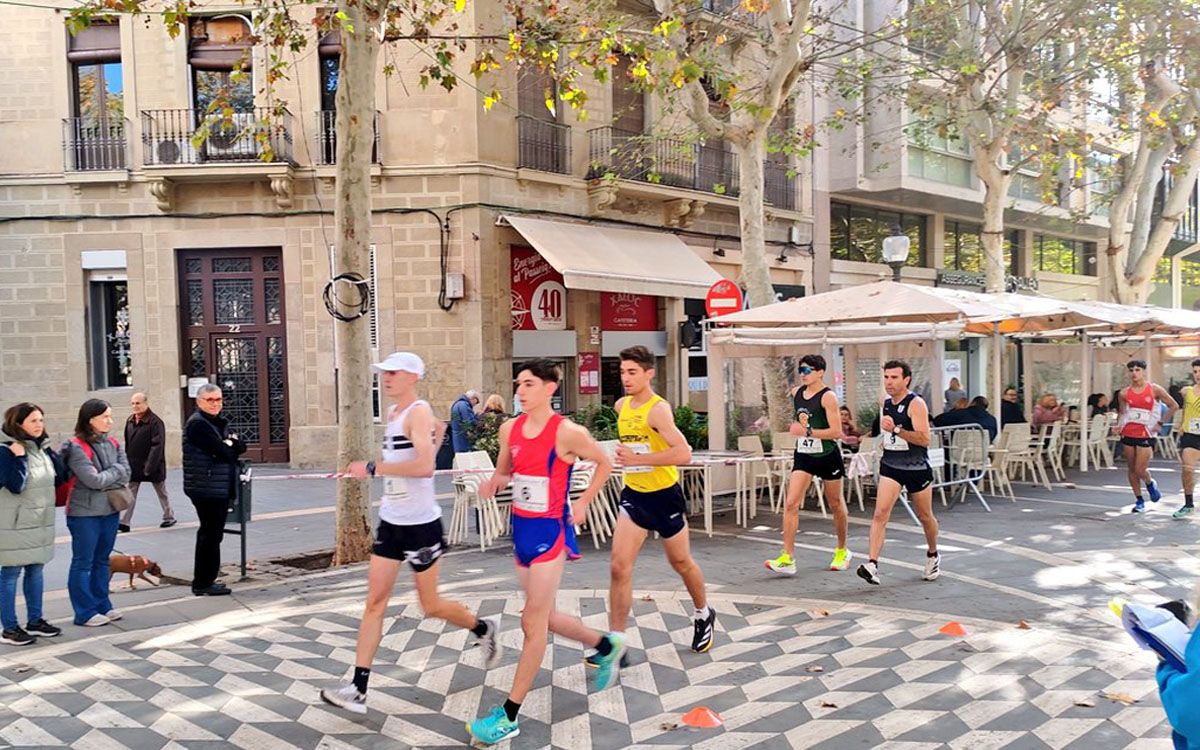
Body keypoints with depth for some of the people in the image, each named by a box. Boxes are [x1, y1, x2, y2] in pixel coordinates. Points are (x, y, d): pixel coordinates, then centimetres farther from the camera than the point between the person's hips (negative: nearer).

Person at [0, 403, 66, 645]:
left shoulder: (42, 449, 7)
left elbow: (60, 478, 4)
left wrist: (49, 452, -1)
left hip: (41, 522, 7)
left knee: (36, 570, 14)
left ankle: (35, 621, 26)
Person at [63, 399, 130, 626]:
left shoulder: (113, 443, 6)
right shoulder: (77, 447, -14)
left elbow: (126, 473, -1)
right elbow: (94, 480, -20)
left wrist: (105, 479, -14)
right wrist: (116, 472, -6)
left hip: (110, 510, 7)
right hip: (85, 513, -7)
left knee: (102, 560, 15)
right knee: (83, 563, 3)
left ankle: (103, 606, 24)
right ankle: (86, 612, 9)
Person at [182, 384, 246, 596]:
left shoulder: (219, 422, 17)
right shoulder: (197, 424, -12)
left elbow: (241, 446, 9)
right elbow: (222, 452, -20)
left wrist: (231, 443, -10)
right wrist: (231, 446, -1)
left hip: (222, 488, 9)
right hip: (206, 488, -9)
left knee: (212, 533, 14)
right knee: (211, 533, -4)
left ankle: (204, 580, 23)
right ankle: (203, 584, 4)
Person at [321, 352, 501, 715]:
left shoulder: (419, 412, -16)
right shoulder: (393, 413, 10)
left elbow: (424, 466, -31)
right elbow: (438, 427, 30)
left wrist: (373, 468, -29)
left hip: (421, 525, -8)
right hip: (391, 522, 8)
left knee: (431, 606, 6)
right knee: (375, 602, 2)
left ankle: (484, 629, 33)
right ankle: (358, 689, 4)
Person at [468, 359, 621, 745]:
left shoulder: (567, 432, -15)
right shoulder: (510, 428, 2)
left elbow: (604, 462, 0)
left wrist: (583, 504, -5)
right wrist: (494, 482, -6)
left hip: (550, 530, -7)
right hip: (521, 527, 7)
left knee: (533, 622, -3)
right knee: (544, 618, 17)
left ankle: (509, 716, 6)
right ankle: (607, 645, 41)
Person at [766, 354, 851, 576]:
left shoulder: (828, 396, -15)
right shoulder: (796, 393, 5)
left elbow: (837, 432, -21)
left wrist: (807, 431, -26)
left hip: (827, 456, -5)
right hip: (803, 456, 5)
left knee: (836, 505, 13)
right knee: (791, 504, -10)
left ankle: (842, 551, 34)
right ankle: (787, 559, -11)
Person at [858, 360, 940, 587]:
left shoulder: (916, 404, -13)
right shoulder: (886, 404, 6)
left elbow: (924, 439, -23)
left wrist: (896, 429, -31)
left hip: (917, 468, -4)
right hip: (891, 466, 4)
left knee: (925, 516, 14)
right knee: (880, 513, -14)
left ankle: (933, 556, 40)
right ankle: (872, 564, -20)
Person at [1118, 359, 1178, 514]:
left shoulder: (1154, 389, -3)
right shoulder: (1124, 393, 3)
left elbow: (1173, 406, 5)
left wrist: (1160, 423, 1)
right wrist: (1118, 426, -4)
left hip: (1145, 434, -3)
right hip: (1128, 434, 3)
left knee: (1140, 470, -8)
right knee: (1131, 469, 7)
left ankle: (1150, 484, 27)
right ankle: (1139, 501, 20)